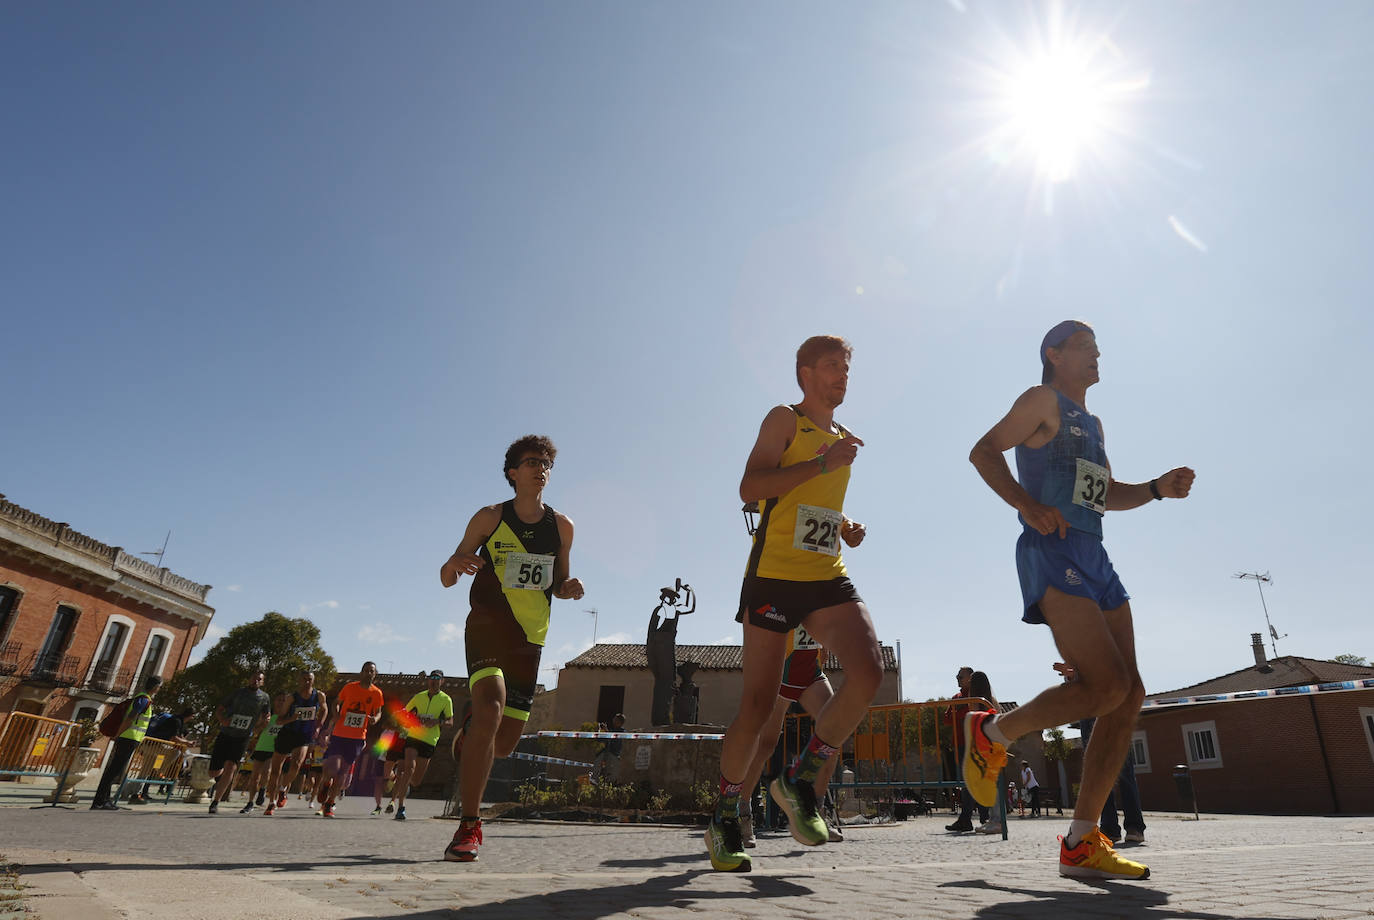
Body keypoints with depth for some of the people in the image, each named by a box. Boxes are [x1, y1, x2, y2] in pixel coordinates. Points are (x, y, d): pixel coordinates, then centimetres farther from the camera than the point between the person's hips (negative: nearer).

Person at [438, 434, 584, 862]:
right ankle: (469, 826, -18)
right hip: (487, 629, -3)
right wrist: (456, 563, -23)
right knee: (491, 707, -29)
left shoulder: (561, 526, 6)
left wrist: (569, 587, -6)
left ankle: (469, 728, 44)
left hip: (530, 640, 4)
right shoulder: (490, 518, -2)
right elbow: (446, 578, 0)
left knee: (504, 743, 7)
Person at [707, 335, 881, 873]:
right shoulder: (785, 420, 4)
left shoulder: (842, 439, 24)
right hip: (774, 575, -6)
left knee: (868, 672, -17)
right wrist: (822, 464, -14)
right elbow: (749, 489, -11)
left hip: (828, 578, 6)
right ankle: (724, 819, 21)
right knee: (757, 706, -1)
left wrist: (846, 527, 13)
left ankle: (801, 779, 4)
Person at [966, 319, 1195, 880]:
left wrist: (1158, 488, 15)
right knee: (1108, 685, -21)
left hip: (1094, 559, 9)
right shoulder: (1043, 400, 4)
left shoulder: (1093, 423, 29)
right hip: (1053, 552, -9)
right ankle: (993, 733, 2)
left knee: (1129, 695, -1)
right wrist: (1028, 505, -19)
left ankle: (1081, 845, 4)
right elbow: (984, 450, -6)